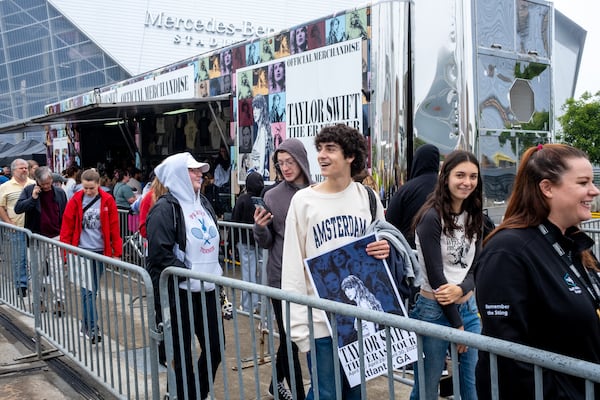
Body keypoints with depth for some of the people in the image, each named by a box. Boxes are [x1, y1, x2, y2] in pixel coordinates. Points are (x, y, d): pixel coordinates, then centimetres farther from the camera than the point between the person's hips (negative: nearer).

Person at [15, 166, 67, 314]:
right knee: (39, 270, 11)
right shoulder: (29, 190, -1)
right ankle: (41, 300, 23)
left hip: (56, 237, -1)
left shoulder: (59, 192, 1)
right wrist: (33, 198, -19)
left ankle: (58, 301, -1)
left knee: (56, 269, -4)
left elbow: (65, 215, 6)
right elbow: (17, 208, -9)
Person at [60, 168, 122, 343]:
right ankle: (93, 329, -2)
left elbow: (114, 228, 1)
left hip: (99, 251, 2)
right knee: (88, 290, -6)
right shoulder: (76, 200, -3)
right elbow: (67, 228, 0)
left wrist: (117, 252, 0)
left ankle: (86, 324, 27)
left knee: (93, 290, 12)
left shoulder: (107, 200, -2)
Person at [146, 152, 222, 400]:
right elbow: (160, 254, -19)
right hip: (180, 292, -7)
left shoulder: (202, 203, 13)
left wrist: (215, 272, 14)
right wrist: (189, 274, -20)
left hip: (206, 289, 7)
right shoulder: (166, 208, -11)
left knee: (214, 348, 12)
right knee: (182, 355, 4)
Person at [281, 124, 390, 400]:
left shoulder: (367, 197, 3)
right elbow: (292, 268, -6)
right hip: (321, 319, -3)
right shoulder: (304, 200, -6)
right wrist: (299, 325, -10)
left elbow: (382, 246, 15)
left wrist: (385, 250, -10)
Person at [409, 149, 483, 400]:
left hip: (468, 307, 7)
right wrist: (457, 324, -10)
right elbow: (435, 276, -15)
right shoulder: (431, 217, -15)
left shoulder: (473, 216, 7)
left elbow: (477, 266, 4)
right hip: (435, 310, -6)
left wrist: (461, 288, -18)